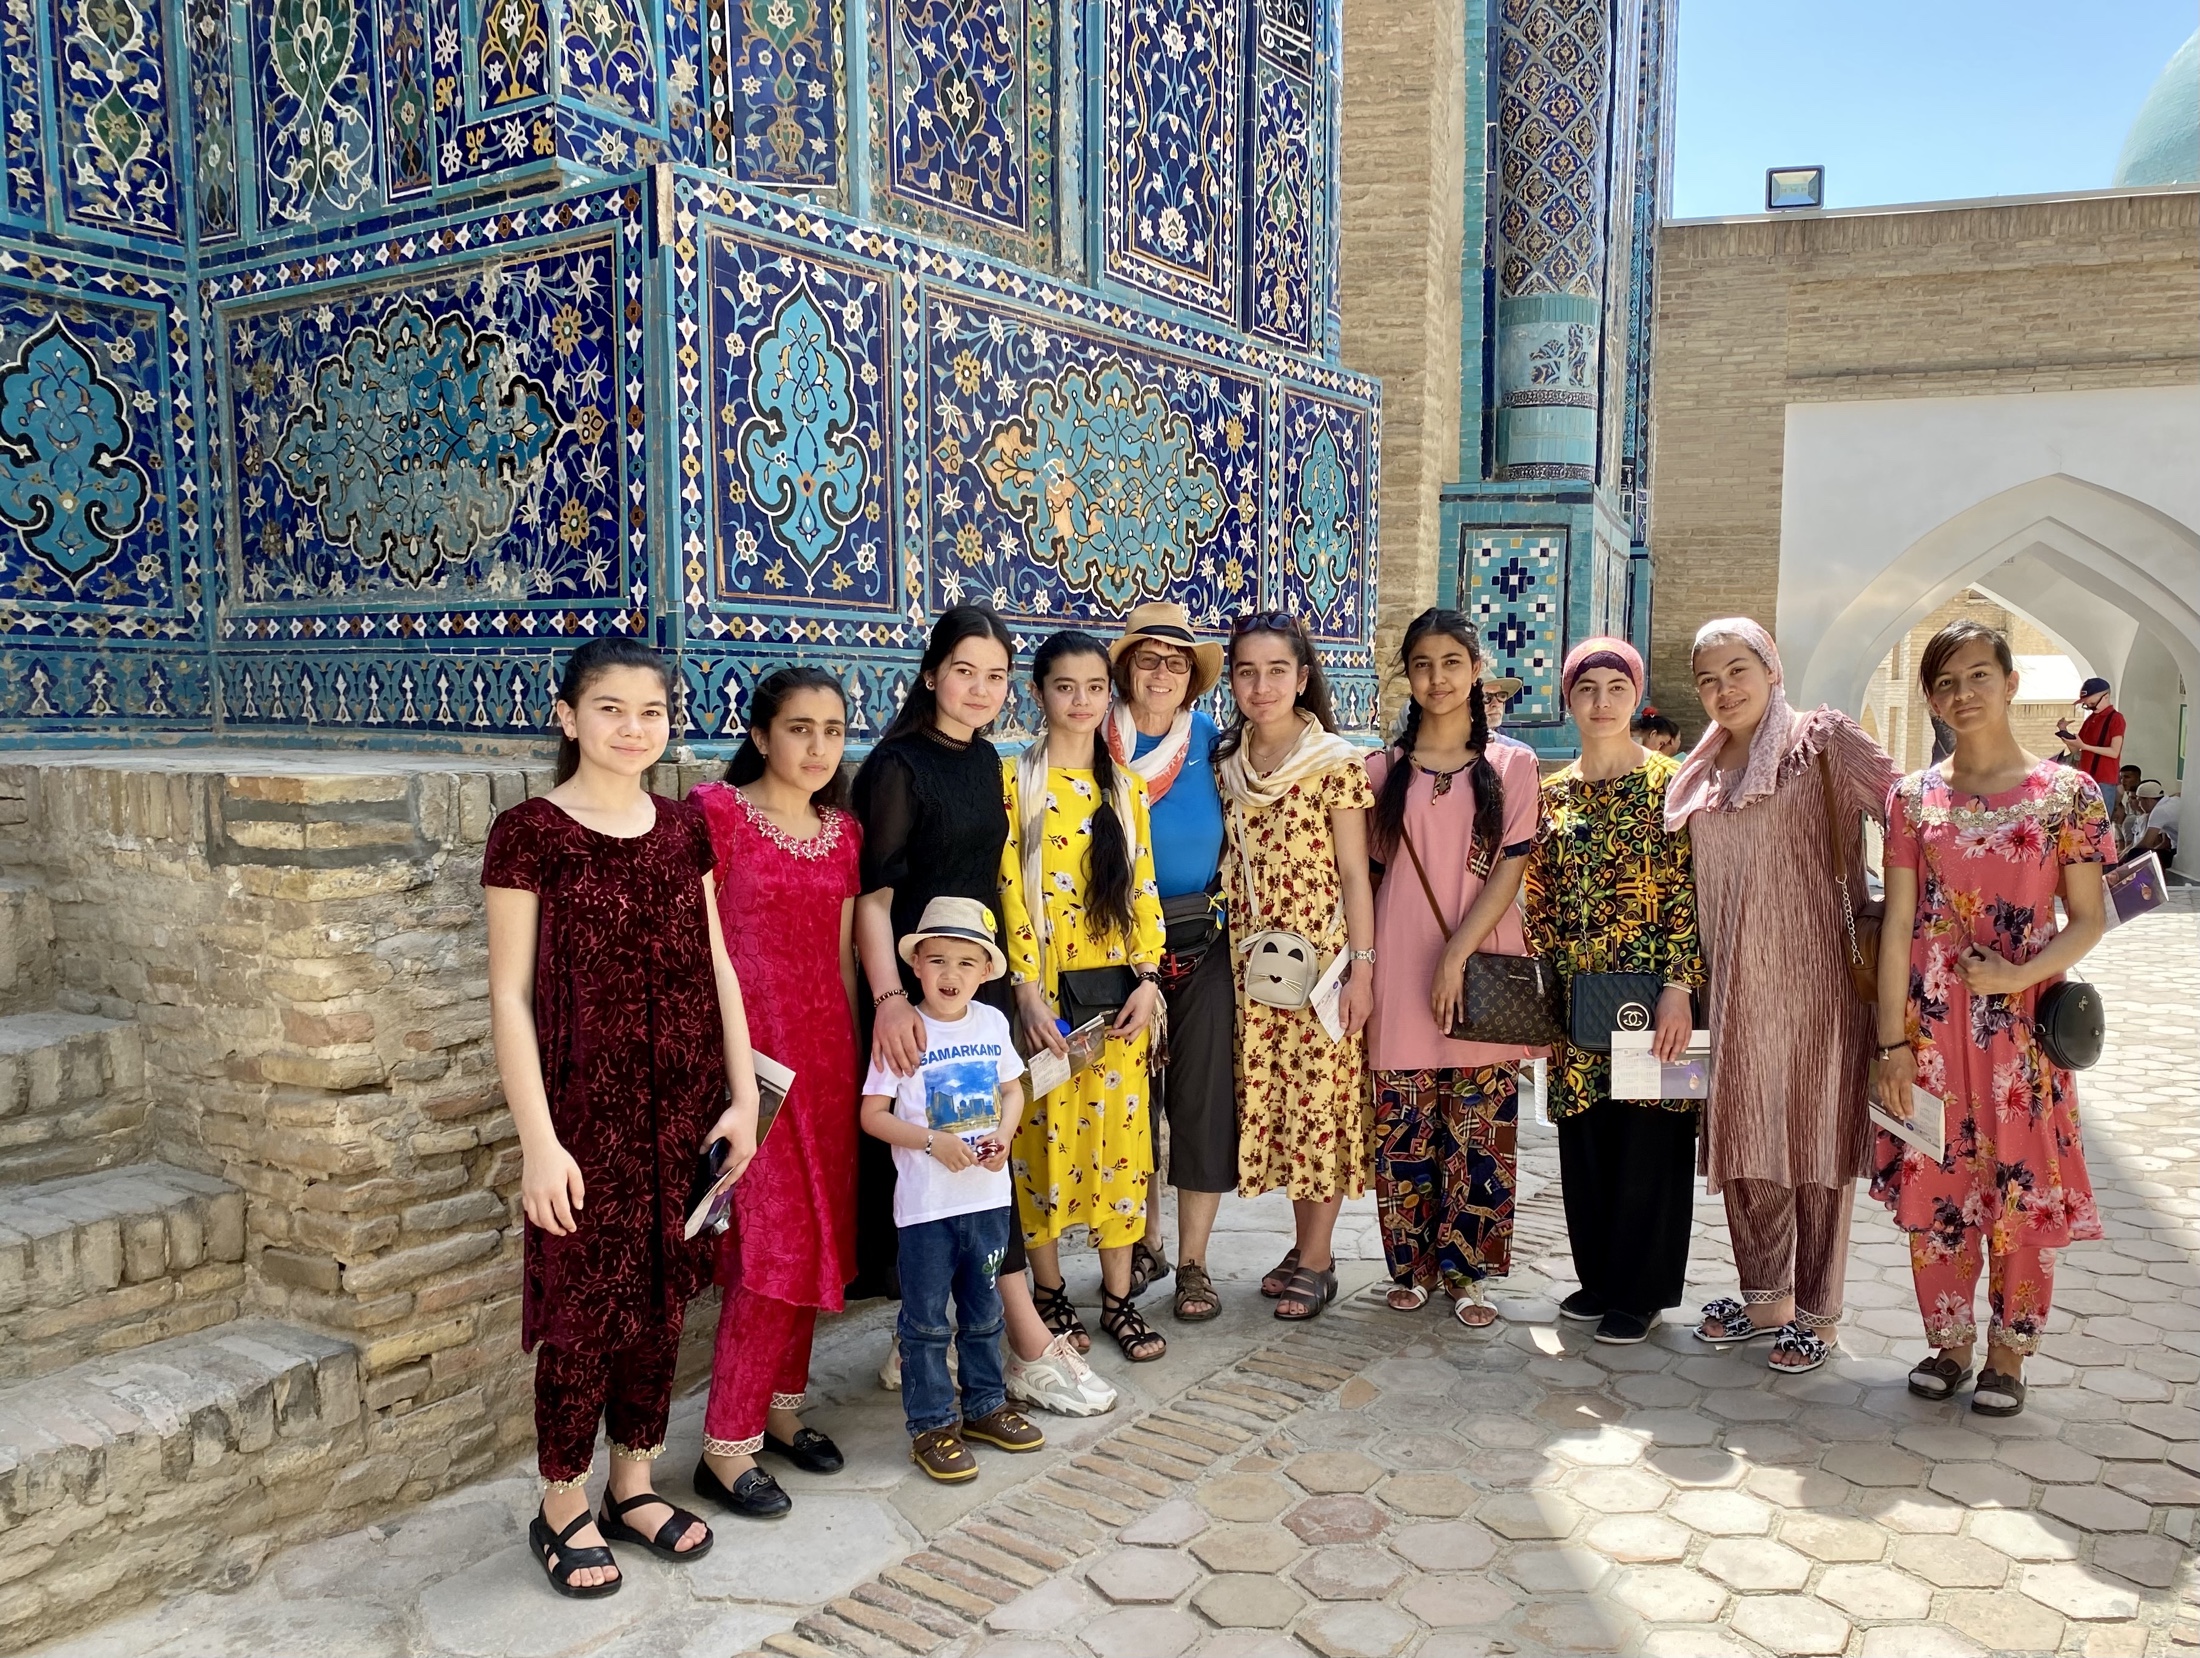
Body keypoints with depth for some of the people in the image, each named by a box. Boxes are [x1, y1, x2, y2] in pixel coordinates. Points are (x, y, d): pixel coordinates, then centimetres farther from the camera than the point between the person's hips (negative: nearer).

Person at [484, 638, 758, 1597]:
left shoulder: (683, 829, 6)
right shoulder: (529, 833, -9)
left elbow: (717, 968, 8)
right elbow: (510, 996, -10)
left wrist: (743, 1094, 5)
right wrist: (539, 1139, -13)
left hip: (682, 1110, 5)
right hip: (586, 1111, -4)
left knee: (661, 1297, 13)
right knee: (583, 1305, 5)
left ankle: (634, 1485, 31)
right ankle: (563, 1511, 24)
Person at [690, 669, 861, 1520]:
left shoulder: (843, 832, 11)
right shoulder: (717, 812, -8)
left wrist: (852, 1051, 14)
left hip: (824, 1047, 6)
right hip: (747, 1044, -6)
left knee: (813, 1236, 12)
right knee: (771, 1242, -6)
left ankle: (781, 1407, 28)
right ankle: (727, 1446, 7)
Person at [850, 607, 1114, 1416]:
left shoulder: (984, 761, 11)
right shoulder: (897, 765, -11)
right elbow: (872, 894, -16)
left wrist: (1005, 974, 17)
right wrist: (889, 998, -27)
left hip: (980, 978, 8)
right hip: (921, 989, -8)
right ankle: (1032, 1350, 5)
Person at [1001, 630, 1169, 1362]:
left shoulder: (1125, 785, 10)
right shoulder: (1014, 779, -3)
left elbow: (1143, 889, 8)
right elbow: (1006, 889, -8)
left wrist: (1147, 978, -3)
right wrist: (1027, 990, -14)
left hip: (1116, 986, 3)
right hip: (1045, 987, -3)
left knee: (1119, 1130, 6)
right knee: (1046, 1133, 3)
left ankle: (1118, 1295, 16)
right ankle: (1048, 1290, 19)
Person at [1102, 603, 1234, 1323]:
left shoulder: (1210, 742, 1)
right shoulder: (1099, 746, -2)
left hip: (1201, 941, 0)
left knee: (1202, 1096, 2)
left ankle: (1193, 1263, 15)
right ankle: (1142, 1243, 28)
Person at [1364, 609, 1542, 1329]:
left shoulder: (1511, 766, 5)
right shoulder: (1385, 769, 9)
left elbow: (1509, 869, -3)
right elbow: (1367, 867, 10)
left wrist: (1456, 955, -13)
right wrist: (1362, 967, 1)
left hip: (1481, 969, -1)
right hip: (1401, 971, 1)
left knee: (1477, 1129, 1)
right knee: (1404, 1128, 3)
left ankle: (1463, 1270, 15)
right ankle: (1411, 1264, 19)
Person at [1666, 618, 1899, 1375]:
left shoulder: (1821, 740, -4)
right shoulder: (1701, 772, 13)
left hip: (1811, 977, -6)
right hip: (1736, 987, 6)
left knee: (1815, 1139, 3)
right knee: (1742, 1140, 11)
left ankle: (1816, 1313, 16)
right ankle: (1765, 1298, 26)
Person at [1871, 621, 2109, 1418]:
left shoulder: (2066, 793, -1)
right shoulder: (1914, 797, 3)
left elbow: (2089, 918, 0)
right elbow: (1897, 925, 1)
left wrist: (2021, 974, -18)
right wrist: (1892, 1043, -3)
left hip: (2021, 1028, -2)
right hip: (1930, 1025, 2)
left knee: (2022, 1191, 5)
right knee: (1935, 1186, 8)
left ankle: (2007, 1353, 23)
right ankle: (1949, 1342, 26)